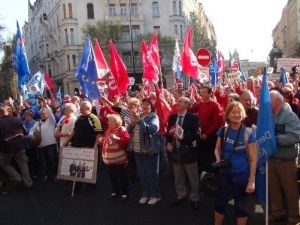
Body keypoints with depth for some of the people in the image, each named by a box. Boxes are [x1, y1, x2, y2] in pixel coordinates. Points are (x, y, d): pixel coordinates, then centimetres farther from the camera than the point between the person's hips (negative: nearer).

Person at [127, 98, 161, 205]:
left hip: (149, 150, -6)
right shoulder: (138, 116, 13)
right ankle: (145, 193, 27)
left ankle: (155, 195, 14)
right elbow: (129, 130, 8)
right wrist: (132, 121, -13)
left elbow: (152, 129, -25)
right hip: (138, 150, 7)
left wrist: (139, 120, -30)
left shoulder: (153, 117, -7)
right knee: (142, 173, 13)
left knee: (151, 173, 0)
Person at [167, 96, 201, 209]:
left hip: (188, 150, -5)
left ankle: (195, 198, 24)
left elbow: (196, 134, -15)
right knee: (178, 176, 18)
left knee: (193, 177, 8)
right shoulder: (172, 117, 8)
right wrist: (168, 143, -3)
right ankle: (181, 195, 36)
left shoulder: (192, 117, -9)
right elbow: (169, 132, 14)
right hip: (175, 150, 5)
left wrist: (182, 136, -27)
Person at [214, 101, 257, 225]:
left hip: (241, 175, -4)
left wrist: (251, 181, -13)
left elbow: (253, 159, -11)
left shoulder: (248, 133, -14)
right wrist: (218, 160, -10)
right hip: (225, 173, 4)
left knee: (240, 205, 13)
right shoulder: (223, 130, -2)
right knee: (220, 201, 17)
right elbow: (217, 148, 11)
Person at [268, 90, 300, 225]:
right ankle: (277, 211, 35)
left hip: (285, 159, -5)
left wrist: (275, 139, -23)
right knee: (273, 187, 17)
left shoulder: (289, 116, -12)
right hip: (270, 158, 5)